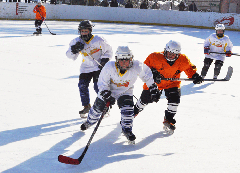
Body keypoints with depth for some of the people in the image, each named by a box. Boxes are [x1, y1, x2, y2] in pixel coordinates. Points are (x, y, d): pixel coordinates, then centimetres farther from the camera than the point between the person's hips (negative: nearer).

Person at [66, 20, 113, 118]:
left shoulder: (98, 40, -12)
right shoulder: (77, 42, -3)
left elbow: (108, 50, 0)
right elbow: (70, 56, -4)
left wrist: (105, 60, -14)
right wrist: (74, 49, -24)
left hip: (99, 67, -4)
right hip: (86, 68, 4)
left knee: (98, 86, -15)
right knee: (82, 85, -6)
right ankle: (86, 106, 12)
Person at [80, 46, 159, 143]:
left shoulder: (136, 67, -29)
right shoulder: (109, 67, -32)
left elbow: (146, 74, -8)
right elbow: (102, 83, -22)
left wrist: (153, 86, -5)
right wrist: (106, 94, -33)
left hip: (125, 92, 0)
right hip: (109, 90, 0)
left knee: (127, 109, -23)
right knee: (98, 108, 14)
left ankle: (127, 130, -1)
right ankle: (90, 122, 46)